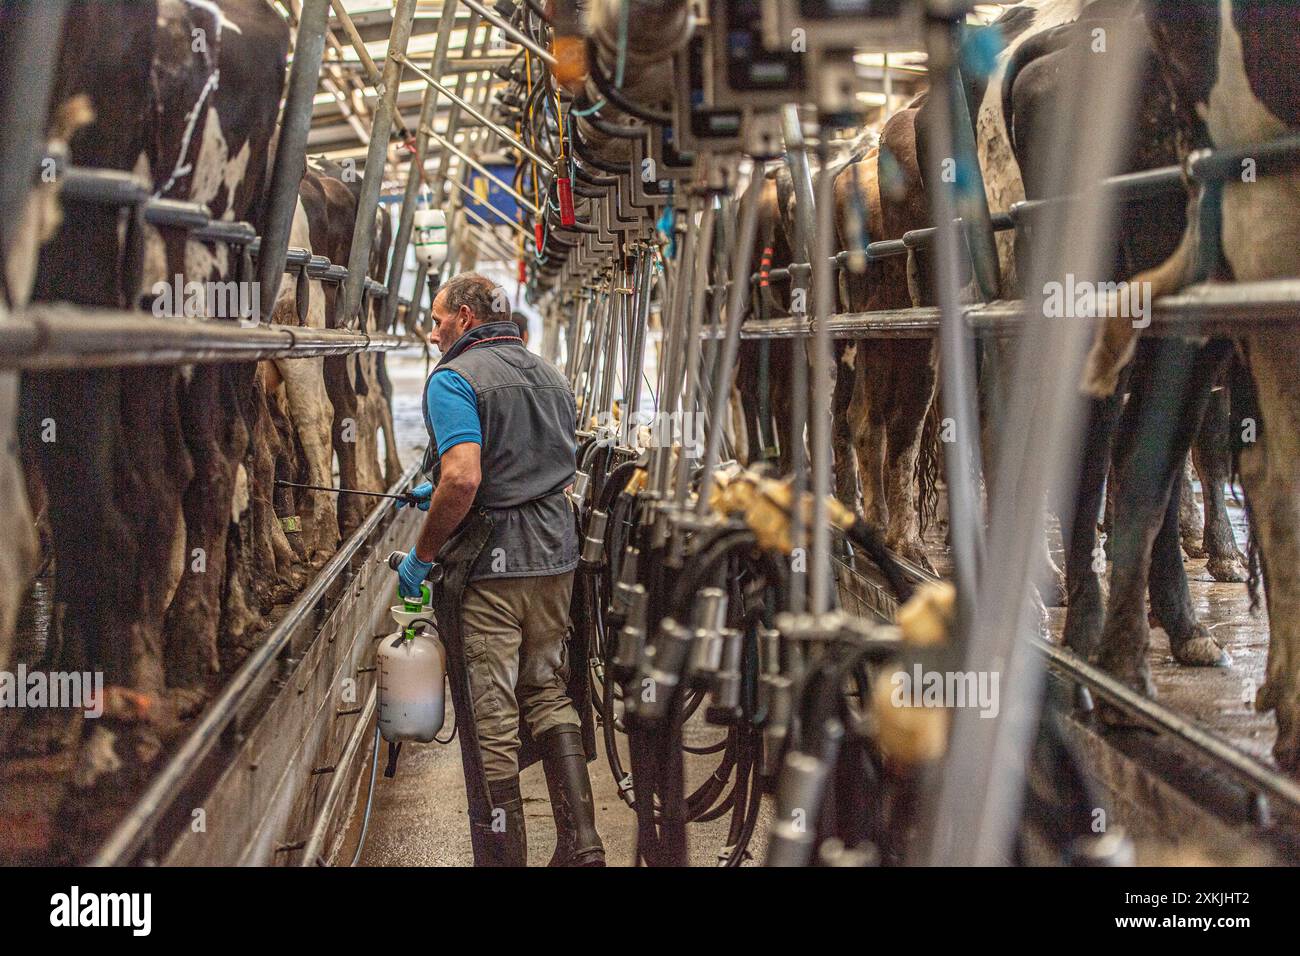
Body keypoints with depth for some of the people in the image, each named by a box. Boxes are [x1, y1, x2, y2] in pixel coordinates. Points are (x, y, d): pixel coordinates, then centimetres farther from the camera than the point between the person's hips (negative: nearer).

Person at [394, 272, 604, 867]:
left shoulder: (455, 378, -10)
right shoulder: (551, 376, 15)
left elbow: (462, 480, -23)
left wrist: (421, 556, -11)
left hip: (487, 565, -7)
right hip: (555, 555, 7)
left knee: (490, 719, 1)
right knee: (550, 696, 16)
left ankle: (503, 856, 7)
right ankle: (581, 846, 14)